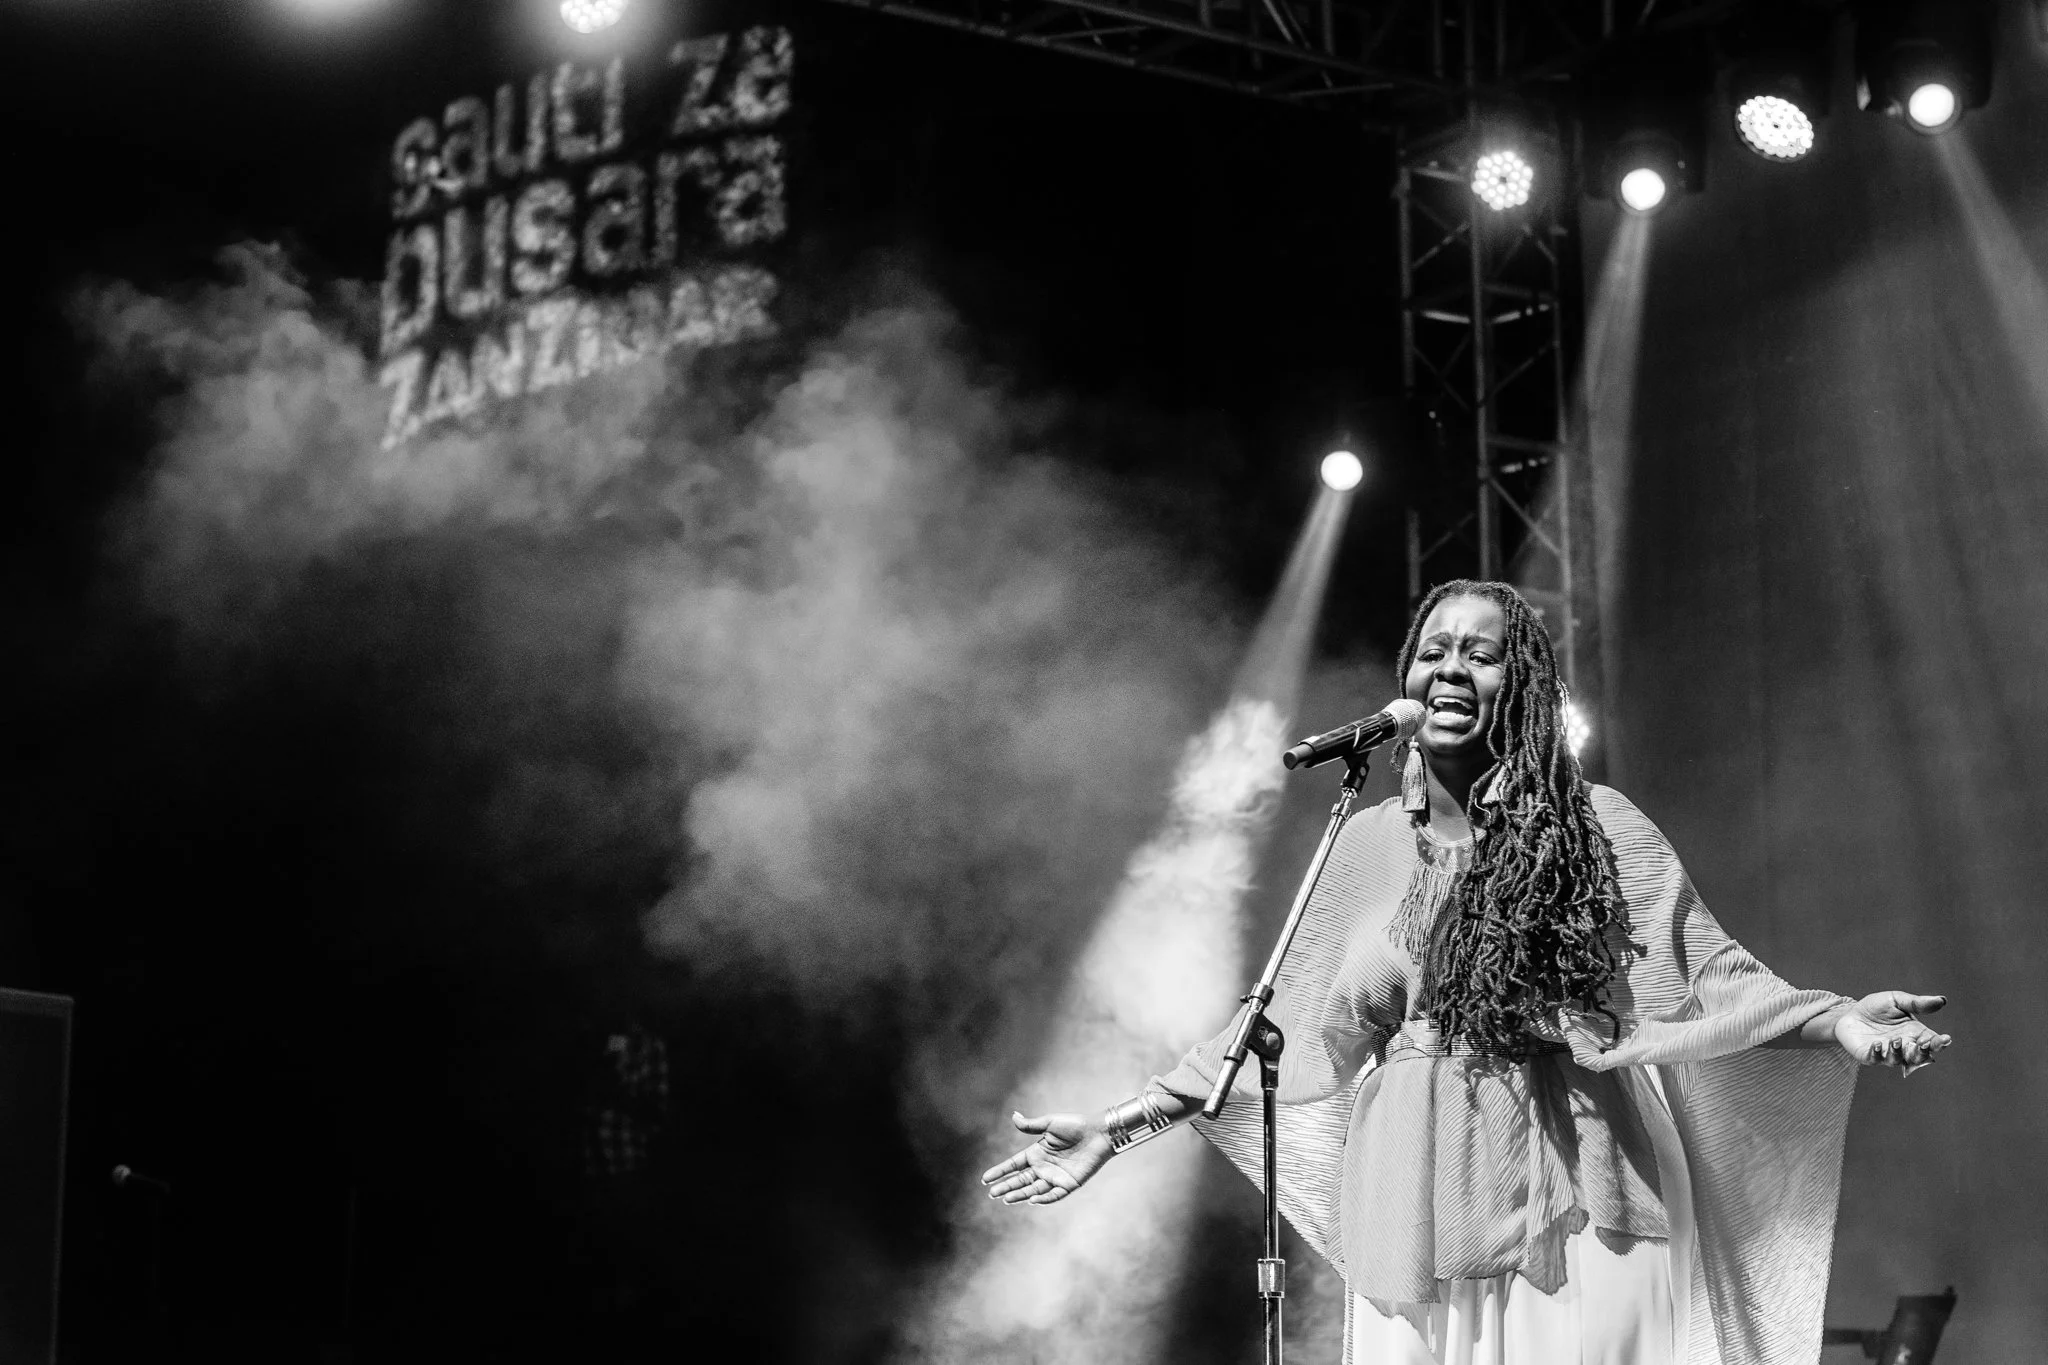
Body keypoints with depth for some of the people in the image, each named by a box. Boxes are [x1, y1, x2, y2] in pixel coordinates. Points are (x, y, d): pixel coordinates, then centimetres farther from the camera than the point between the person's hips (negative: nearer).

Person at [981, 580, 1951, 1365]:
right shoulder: (1370, 842, 11)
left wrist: (1838, 1019, -17)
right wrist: (1121, 1127, 13)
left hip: (1573, 1202, -2)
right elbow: (1289, 1028, 15)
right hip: (1422, 1218, 2)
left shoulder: (1594, 827, 4)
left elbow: (1708, 974, 1)